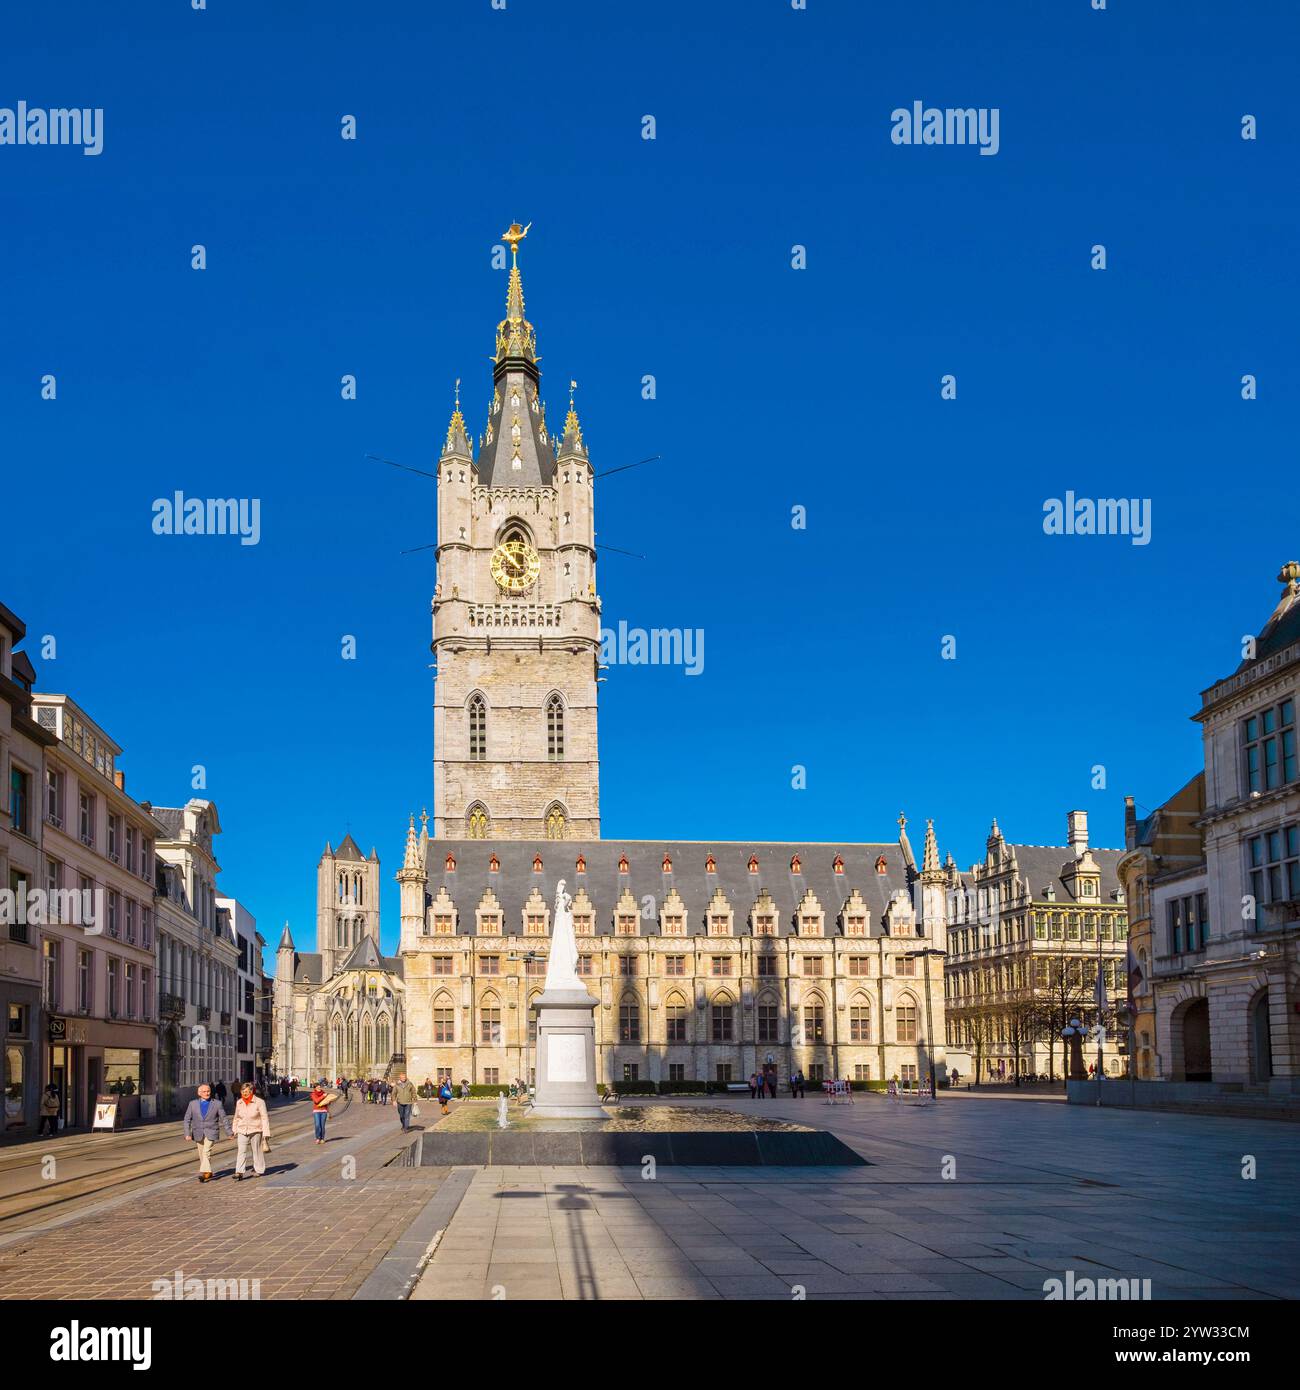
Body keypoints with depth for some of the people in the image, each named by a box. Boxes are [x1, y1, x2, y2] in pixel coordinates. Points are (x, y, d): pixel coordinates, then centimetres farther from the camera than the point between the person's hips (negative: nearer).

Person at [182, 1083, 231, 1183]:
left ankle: (204, 1173, -23)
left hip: (211, 1133, -3)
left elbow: (223, 1119, 4)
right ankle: (208, 1172, 21)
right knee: (202, 1154, 8)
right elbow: (187, 1119, 3)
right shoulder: (193, 1104, 4)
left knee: (206, 1152, -18)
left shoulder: (216, 1104, 1)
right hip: (198, 1133, 3)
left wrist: (229, 1132, 5)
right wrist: (187, 1133, -7)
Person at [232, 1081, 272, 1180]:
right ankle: (239, 1173, -16)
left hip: (255, 1131, -3)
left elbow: (264, 1118, -9)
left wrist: (266, 1133, -13)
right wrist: (234, 1130, 19)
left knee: (257, 1150, 9)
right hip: (242, 1131, 3)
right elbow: (236, 1118, 18)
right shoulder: (239, 1103, 5)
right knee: (241, 1151, -9)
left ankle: (259, 1170, 26)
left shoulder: (259, 1102, -9)